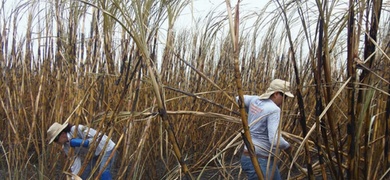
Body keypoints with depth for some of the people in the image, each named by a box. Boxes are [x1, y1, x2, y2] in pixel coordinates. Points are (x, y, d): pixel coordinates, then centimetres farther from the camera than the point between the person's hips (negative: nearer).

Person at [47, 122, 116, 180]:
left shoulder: (77, 129, -28)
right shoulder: (66, 146, -6)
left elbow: (97, 138, -29)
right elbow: (75, 161, -11)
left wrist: (81, 142, -36)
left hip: (106, 149, -8)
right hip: (94, 154, 8)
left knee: (104, 173, -22)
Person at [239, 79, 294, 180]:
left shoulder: (255, 100, 5)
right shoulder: (274, 110, -19)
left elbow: (239, 100, 24)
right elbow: (275, 140, -27)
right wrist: (286, 146, -5)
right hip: (256, 162, -10)